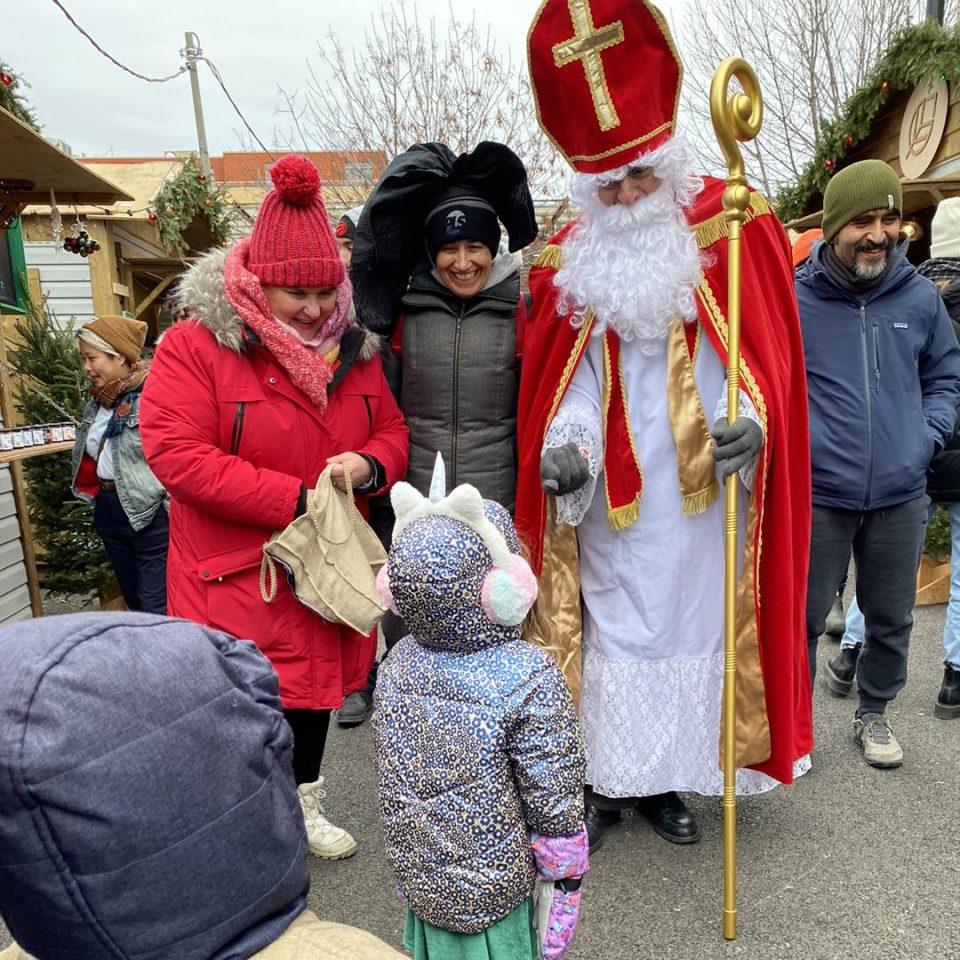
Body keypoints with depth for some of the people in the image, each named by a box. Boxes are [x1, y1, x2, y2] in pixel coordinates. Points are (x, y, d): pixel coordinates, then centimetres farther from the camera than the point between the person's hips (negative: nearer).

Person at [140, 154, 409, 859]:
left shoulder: (353, 351, 4)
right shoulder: (195, 346, -12)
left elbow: (392, 430, 10)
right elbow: (177, 454, -20)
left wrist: (367, 465, -16)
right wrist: (297, 499, -23)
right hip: (234, 570, -5)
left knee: (317, 676, 19)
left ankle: (304, 804, 45)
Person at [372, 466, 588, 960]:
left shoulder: (397, 664, -12)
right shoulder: (531, 681, -27)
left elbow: (392, 775, 2)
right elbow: (554, 807, -18)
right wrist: (566, 879, -1)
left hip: (419, 881, 4)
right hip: (497, 891, -4)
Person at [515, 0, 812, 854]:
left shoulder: (735, 236, -2)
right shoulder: (573, 261, 2)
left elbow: (765, 360, -2)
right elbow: (572, 387, 1)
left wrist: (751, 422, -22)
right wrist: (565, 446, -18)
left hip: (702, 504, 0)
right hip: (611, 507, 1)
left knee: (693, 628, 11)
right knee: (612, 628, 9)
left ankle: (668, 778, 32)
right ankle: (606, 781, 29)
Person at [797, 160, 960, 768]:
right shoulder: (792, 297, -7)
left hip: (901, 496, 4)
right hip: (816, 495, -3)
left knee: (892, 617, 17)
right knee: (803, 617, 8)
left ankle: (874, 713, 41)